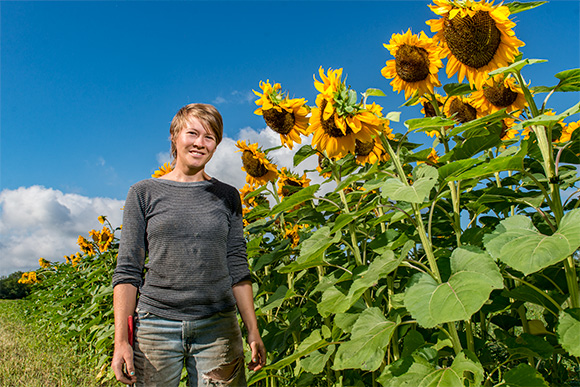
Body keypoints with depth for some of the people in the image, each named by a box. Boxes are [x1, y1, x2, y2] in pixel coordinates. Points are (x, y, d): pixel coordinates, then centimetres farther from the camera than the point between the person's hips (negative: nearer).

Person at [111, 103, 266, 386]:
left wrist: (253, 331, 3)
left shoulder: (227, 196, 7)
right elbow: (127, 271, 1)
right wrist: (121, 340, -4)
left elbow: (238, 269, 7)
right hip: (156, 325, 0)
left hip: (217, 327, 1)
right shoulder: (144, 193, 3)